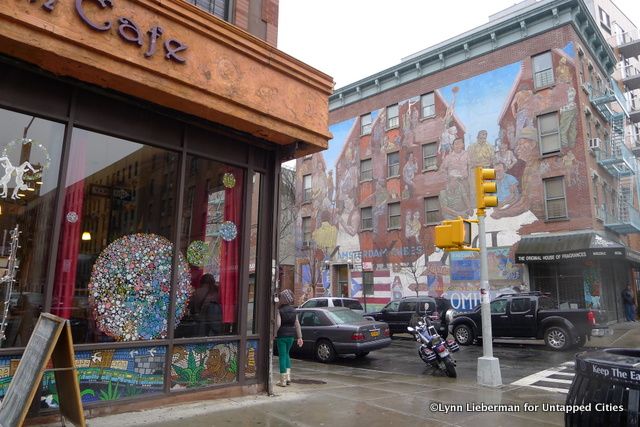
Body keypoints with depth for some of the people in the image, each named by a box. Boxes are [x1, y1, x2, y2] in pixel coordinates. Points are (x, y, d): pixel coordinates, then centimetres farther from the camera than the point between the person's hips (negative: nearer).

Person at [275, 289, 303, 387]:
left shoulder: (279, 311, -12)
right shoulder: (293, 310, 4)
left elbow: (278, 324, -22)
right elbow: (297, 324, 4)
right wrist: (300, 337, 6)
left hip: (282, 335, -5)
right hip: (291, 335, 5)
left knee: (282, 356, 3)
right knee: (286, 354, 22)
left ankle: (283, 380, 6)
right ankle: (288, 376, 16)